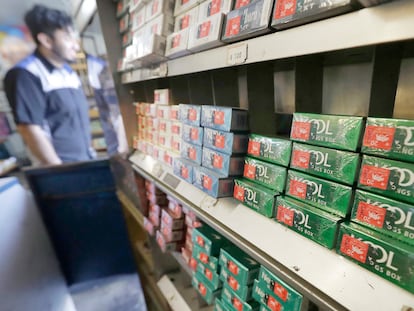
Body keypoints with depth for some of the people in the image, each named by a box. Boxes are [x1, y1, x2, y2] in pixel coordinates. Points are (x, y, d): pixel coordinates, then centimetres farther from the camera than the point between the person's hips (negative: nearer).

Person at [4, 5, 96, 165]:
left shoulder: (69, 72, 12)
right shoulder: (26, 75, -12)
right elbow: (31, 130, -18)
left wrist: (90, 156, 15)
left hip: (85, 164, 8)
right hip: (60, 170, -7)